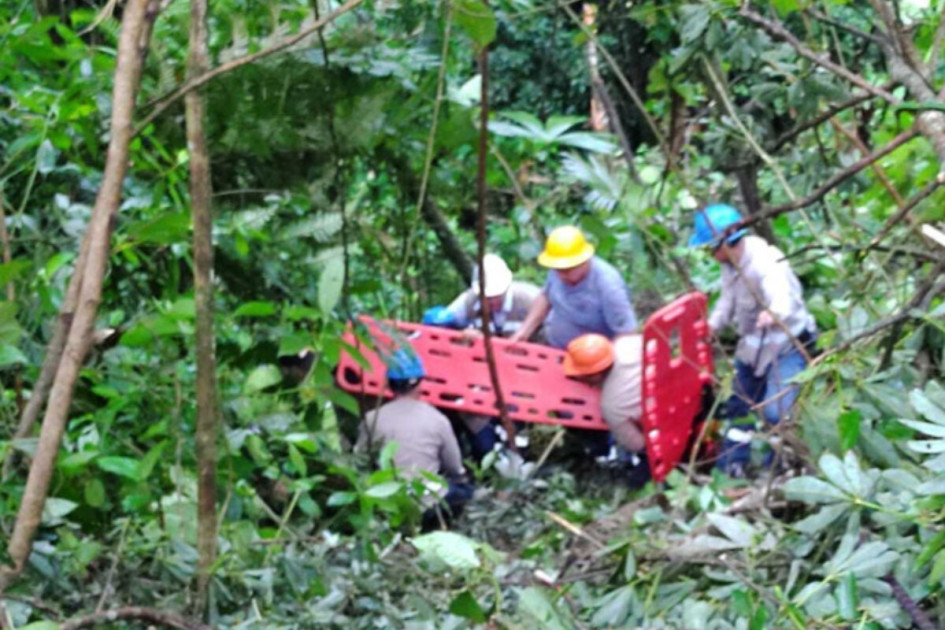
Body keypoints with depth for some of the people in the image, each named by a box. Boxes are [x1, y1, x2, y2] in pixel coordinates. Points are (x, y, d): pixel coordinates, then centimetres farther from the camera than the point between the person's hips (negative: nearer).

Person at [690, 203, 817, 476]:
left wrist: (773, 314, -74)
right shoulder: (730, 262, -5)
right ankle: (729, 468, 32)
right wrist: (711, 326, -7)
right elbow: (728, 299, 8)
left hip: (787, 344, -9)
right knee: (739, 406, 18)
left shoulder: (765, 262, -33)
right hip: (752, 345, 9)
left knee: (775, 411, -23)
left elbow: (782, 297, -52)